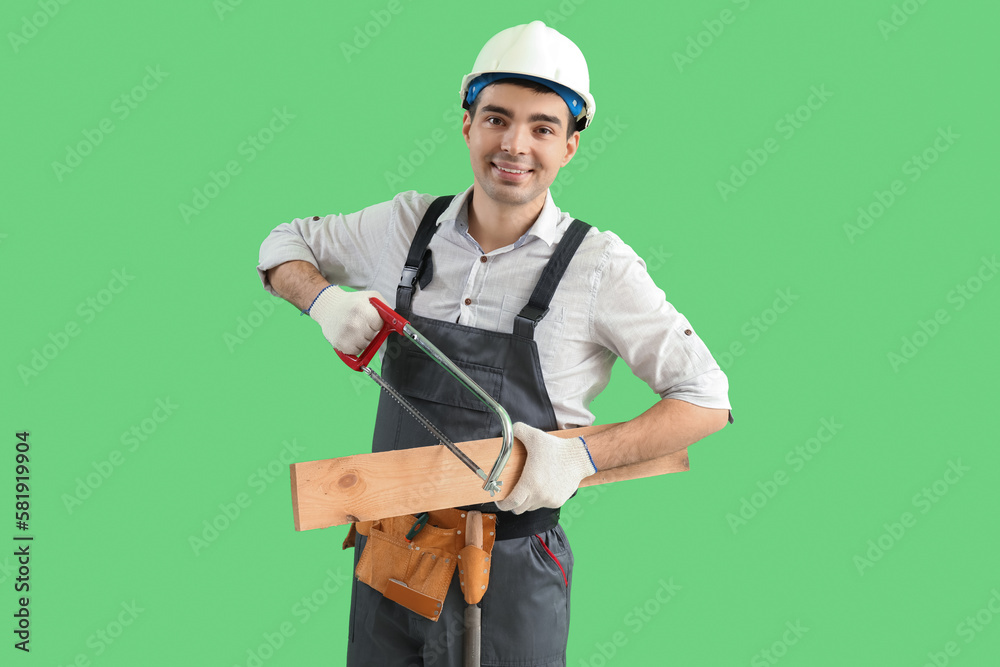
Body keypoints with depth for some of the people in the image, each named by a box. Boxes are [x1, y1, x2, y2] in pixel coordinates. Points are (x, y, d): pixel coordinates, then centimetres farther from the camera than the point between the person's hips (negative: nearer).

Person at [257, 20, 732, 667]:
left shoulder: (598, 266, -11)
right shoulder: (407, 225, 0)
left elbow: (707, 400, -8)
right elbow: (285, 244, 16)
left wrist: (582, 455, -20)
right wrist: (325, 299, -6)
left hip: (510, 577, -3)